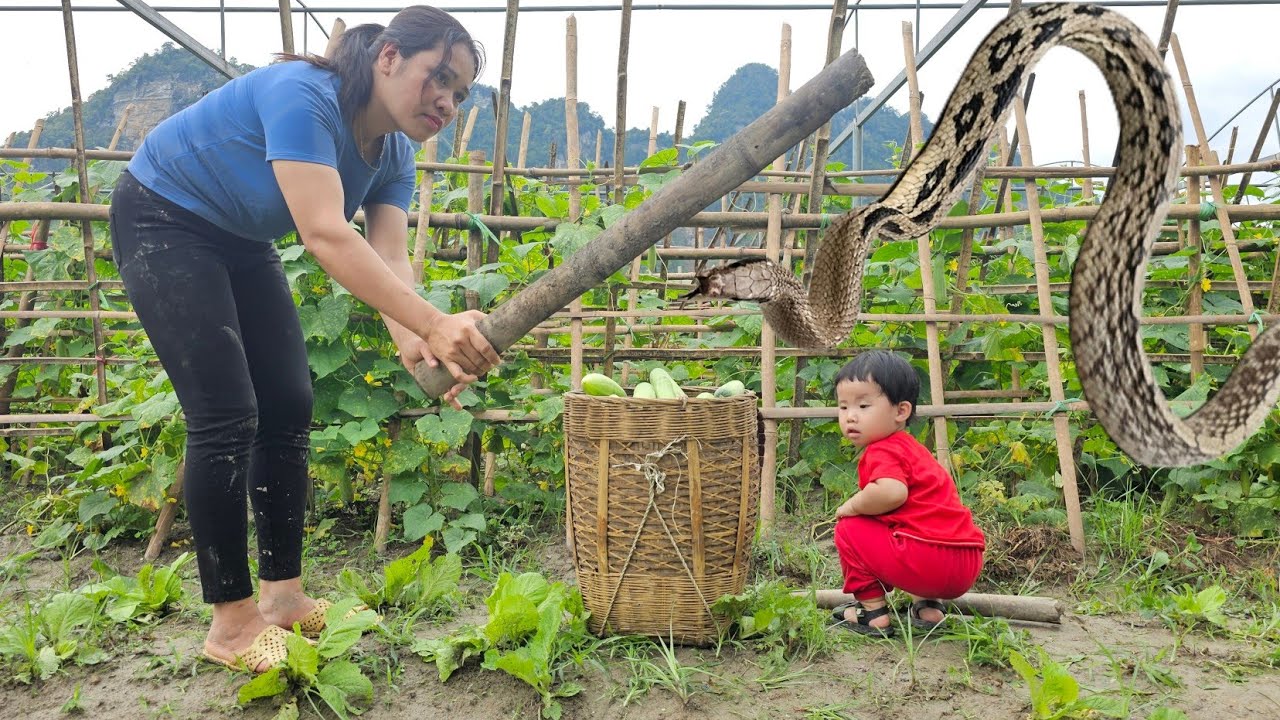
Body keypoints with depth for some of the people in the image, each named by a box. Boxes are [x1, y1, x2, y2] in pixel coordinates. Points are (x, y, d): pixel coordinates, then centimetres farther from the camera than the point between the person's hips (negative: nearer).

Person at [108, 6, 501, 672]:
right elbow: (326, 235, -45)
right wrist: (431, 325, -53)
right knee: (227, 417, -14)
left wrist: (413, 343, -40)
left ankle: (283, 596, 12)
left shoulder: (393, 155, -7)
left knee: (289, 406, 2)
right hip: (163, 223, -8)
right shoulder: (303, 95, -32)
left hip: (241, 241, 8)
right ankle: (231, 624, -2)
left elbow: (389, 257, -20)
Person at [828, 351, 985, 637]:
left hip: (929, 561, -10)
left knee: (849, 529, 1)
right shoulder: (909, 447, 22)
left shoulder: (882, 451, -10)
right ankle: (927, 605, 22)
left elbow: (892, 493, -30)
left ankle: (873, 614, 5)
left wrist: (851, 506, -12)